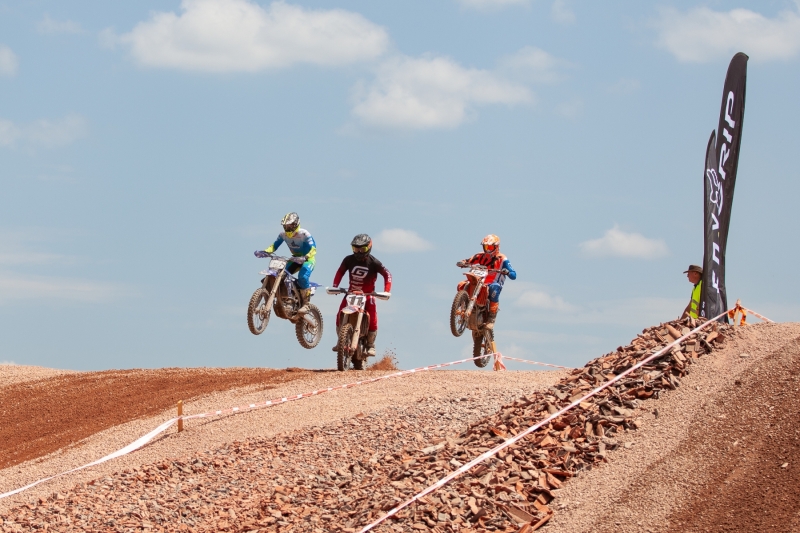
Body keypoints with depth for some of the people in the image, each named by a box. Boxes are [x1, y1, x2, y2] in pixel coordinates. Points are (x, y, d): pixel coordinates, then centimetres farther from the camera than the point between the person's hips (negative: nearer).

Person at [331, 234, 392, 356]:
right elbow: (340, 272, 8)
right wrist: (335, 286, -6)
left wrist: (386, 291, -18)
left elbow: (387, 274, -7)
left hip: (368, 294, -2)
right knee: (340, 316, -11)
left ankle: (370, 346, -3)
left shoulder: (374, 262, -13)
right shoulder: (349, 260, -5)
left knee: (372, 320, -16)